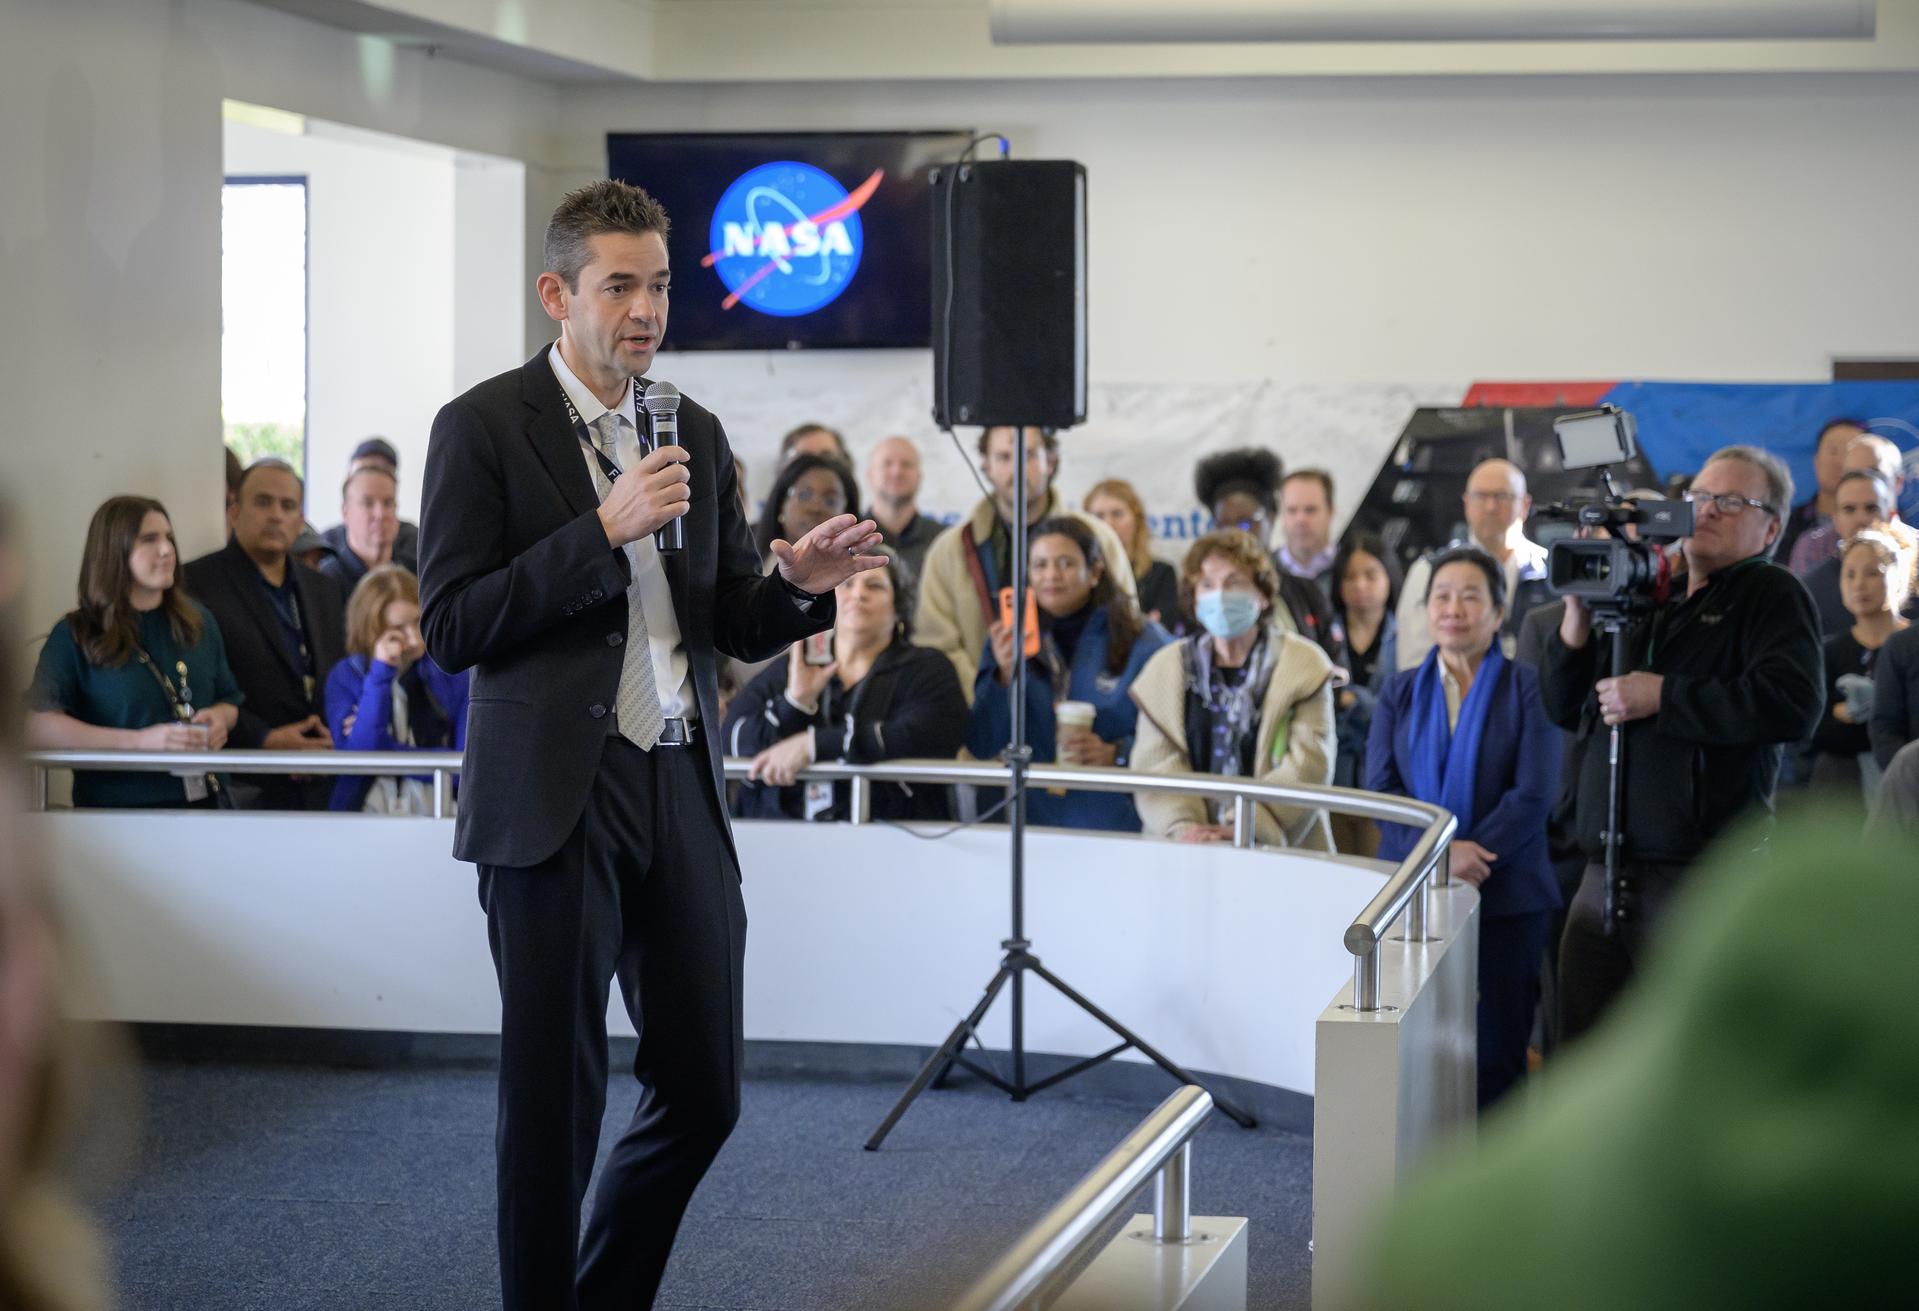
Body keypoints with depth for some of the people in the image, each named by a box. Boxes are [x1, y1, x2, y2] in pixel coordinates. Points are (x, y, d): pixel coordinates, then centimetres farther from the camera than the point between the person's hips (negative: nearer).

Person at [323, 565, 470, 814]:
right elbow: (358, 757, -7)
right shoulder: (345, 677, 6)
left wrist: (386, 750, -3)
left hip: (437, 813, -1)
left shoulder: (454, 675, 7)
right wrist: (380, 675, -9)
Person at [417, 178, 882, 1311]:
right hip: (554, 801, -5)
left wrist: (798, 583, -7)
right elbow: (451, 630, -12)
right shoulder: (485, 427, -4)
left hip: (683, 793, 5)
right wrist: (604, 529, -18)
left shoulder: (697, 433, 13)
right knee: (556, 1102, 1)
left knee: (704, 1091, 9)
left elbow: (733, 628, 15)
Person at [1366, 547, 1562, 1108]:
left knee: (1495, 1051, 0)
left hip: (1504, 897, -2)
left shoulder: (1526, 688, 3)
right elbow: (1379, 789, 0)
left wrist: (1473, 856, -17)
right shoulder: (1400, 691, 12)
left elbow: (1534, 794, -7)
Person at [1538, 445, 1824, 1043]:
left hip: (1705, 879, -6)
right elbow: (1564, 708, 19)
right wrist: (1579, 612, 4)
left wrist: (1662, 697, -14)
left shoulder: (1772, 595, 0)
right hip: (1606, 876, 6)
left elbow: (1794, 703, -18)